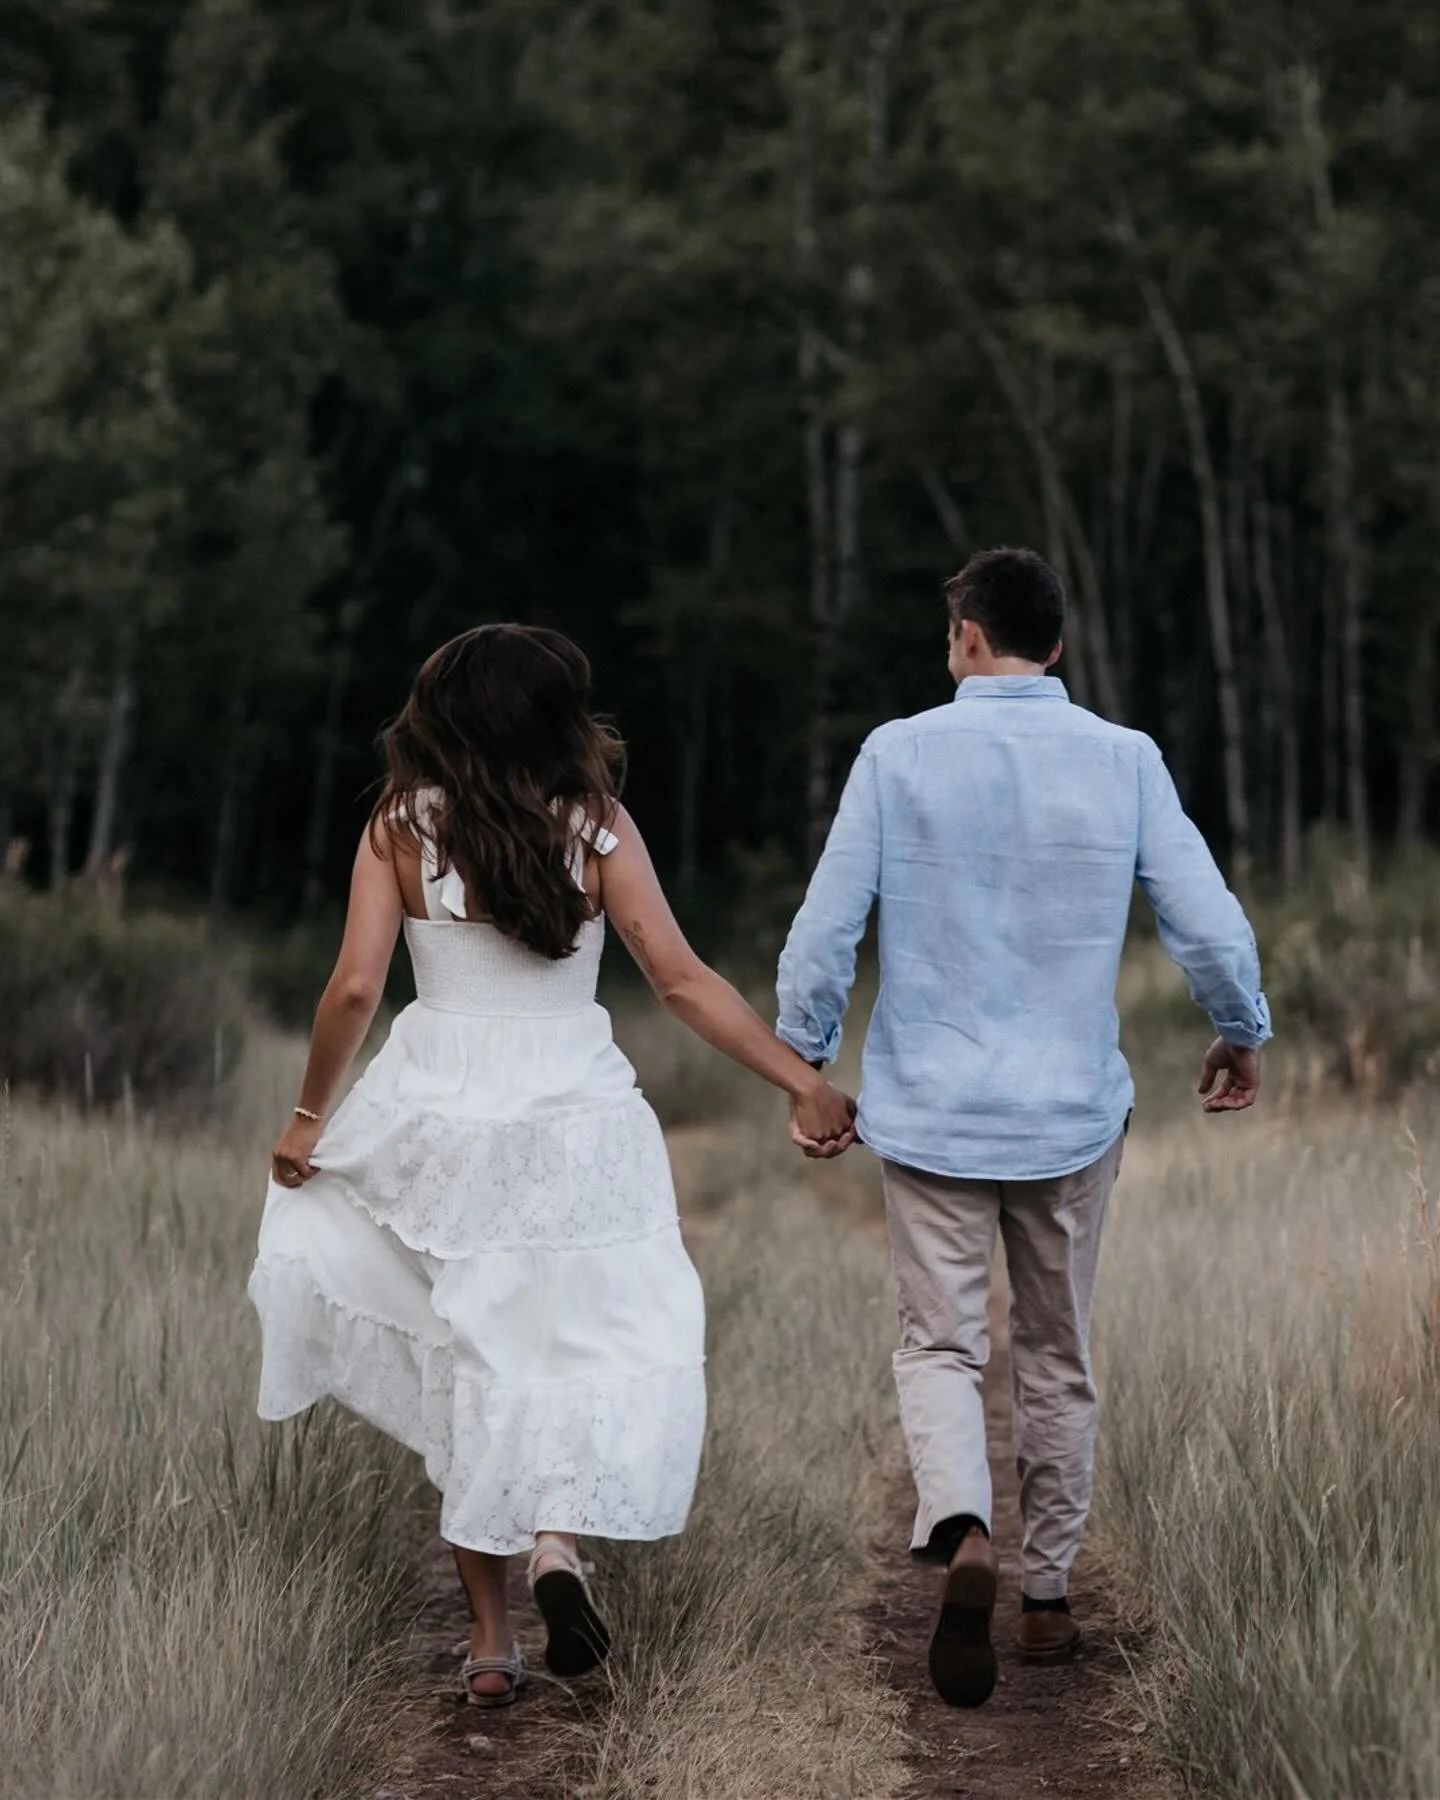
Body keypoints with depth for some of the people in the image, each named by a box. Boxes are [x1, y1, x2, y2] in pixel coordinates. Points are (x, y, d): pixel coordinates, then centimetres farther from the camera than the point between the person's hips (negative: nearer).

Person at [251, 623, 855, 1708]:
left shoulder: (402, 830, -2)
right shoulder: (598, 828, -3)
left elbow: (356, 985, -8)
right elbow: (683, 981, -6)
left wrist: (311, 1118, 4)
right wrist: (803, 1082, -2)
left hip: (439, 1120, 1)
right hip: (577, 1125, -1)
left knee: (471, 1365, 13)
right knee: (596, 1340, 10)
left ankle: (491, 1635, 12)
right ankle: (561, 1535, -19)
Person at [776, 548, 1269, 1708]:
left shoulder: (899, 755, -6)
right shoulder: (1124, 761, -4)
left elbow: (825, 930, -6)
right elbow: (1211, 927, -5)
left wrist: (802, 1064, 8)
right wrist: (1244, 1036, 14)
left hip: (931, 1110, -1)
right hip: (1073, 1112, 1)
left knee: (940, 1347, 4)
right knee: (1059, 1360, 16)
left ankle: (962, 1532, -23)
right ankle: (1048, 1594, 23)